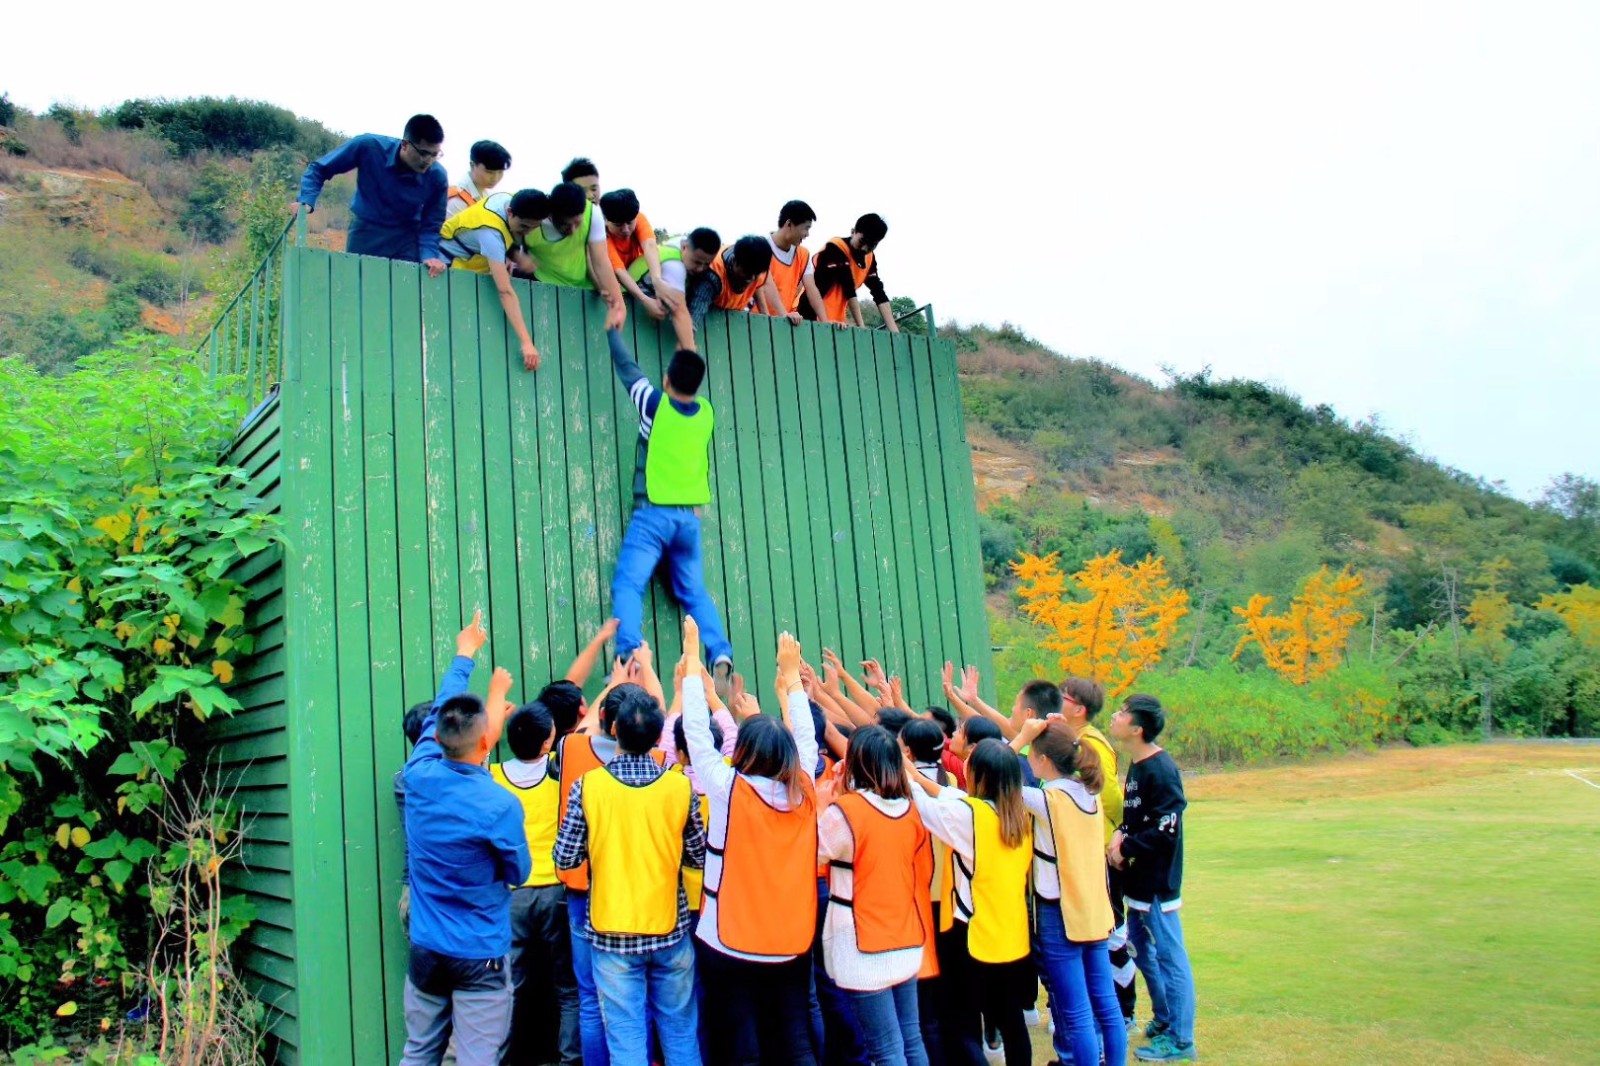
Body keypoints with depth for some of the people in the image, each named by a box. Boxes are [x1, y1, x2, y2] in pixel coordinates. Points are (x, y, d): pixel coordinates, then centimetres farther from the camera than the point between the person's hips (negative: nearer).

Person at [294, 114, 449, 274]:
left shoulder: (437, 177, -19)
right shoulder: (369, 147, -23)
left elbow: (431, 225, -7)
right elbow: (318, 169, -9)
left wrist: (429, 255, -26)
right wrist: (306, 201, -25)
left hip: (405, 238, 0)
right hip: (365, 232, 0)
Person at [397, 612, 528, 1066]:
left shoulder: (419, 778, -8)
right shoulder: (499, 806, -21)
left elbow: (436, 714, 11)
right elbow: (519, 873, -3)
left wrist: (464, 656, 27)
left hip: (425, 950, 5)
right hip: (480, 956, -5)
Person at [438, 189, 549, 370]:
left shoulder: (511, 199, -17)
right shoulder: (491, 233, -41)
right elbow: (505, 292, -47)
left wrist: (517, 256, -17)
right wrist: (526, 342, -52)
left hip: (473, 266, 8)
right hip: (449, 268, -8)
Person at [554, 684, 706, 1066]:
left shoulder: (588, 786, -12)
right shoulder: (680, 786, -8)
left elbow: (565, 859, -6)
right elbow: (700, 856, 0)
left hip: (613, 933, -1)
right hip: (670, 929, 2)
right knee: (681, 1034, 16)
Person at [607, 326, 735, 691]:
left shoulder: (655, 403, -5)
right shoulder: (706, 413, 6)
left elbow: (628, 368, 10)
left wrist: (613, 330, 25)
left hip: (652, 513, -5)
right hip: (689, 516, 5)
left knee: (628, 584, -11)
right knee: (696, 593, 10)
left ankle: (628, 654, -32)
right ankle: (721, 656, -9)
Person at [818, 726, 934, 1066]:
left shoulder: (844, 811, -16)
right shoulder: (911, 809, 3)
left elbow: (811, 853, -3)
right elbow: (924, 873, 11)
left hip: (864, 947, -6)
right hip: (907, 942, 6)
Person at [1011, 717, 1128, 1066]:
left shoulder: (1047, 799, -18)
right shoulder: (1089, 792, 2)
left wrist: (1022, 737, -10)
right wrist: (1065, 737, 8)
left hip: (1060, 916, -7)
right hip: (1096, 912, 7)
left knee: (1075, 1014, 0)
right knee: (1106, 1005, 15)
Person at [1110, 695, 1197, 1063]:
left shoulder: (1160, 770, -20)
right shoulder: (1137, 766, 8)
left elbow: (1166, 829, -23)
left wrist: (1126, 848, -15)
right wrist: (1121, 833, 0)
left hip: (1157, 881, -10)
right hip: (1139, 880, 10)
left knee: (1169, 956, 1)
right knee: (1142, 950, 20)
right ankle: (1164, 1019, 35)